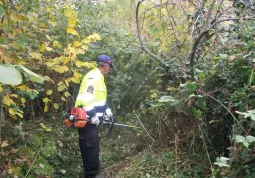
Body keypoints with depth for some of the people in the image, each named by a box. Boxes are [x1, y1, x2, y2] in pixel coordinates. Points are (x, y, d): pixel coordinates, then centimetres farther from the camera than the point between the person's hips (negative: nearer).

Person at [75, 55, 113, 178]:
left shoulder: (98, 77, 17)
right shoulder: (93, 77, -17)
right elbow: (86, 98, -25)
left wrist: (107, 109, 18)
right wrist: (93, 116, -21)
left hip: (90, 119, 10)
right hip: (86, 119, -10)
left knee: (91, 147, 15)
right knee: (91, 147, -5)